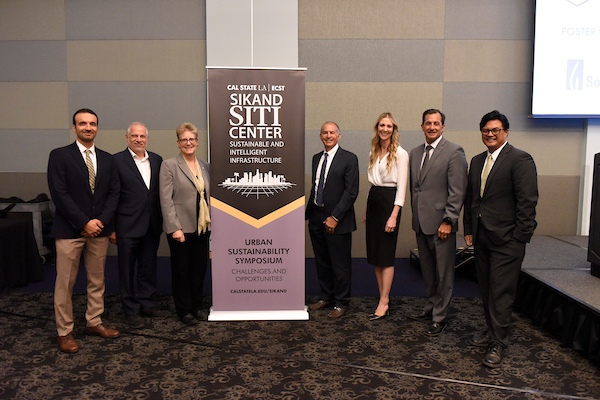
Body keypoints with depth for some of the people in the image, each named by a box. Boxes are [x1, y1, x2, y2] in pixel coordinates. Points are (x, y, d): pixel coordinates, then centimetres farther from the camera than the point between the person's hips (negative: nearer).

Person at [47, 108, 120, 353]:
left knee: (97, 280, 12)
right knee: (65, 283, 2)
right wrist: (84, 223, -14)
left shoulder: (106, 159, 11)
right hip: (69, 230, -4)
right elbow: (59, 194, -10)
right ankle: (64, 332, 15)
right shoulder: (59, 156, -2)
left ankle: (94, 323, 26)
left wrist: (101, 220, -7)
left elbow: (113, 193, 7)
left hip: (99, 229, 4)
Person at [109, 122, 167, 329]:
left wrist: (163, 220, 6)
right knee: (128, 270, 7)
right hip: (128, 225, -4)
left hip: (152, 225, 5)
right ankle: (131, 310, 19)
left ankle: (148, 304, 29)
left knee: (149, 267, 15)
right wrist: (110, 227, -9)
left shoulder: (156, 160, 9)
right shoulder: (117, 161, -5)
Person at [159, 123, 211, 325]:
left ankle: (196, 306, 26)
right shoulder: (169, 165, -4)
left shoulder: (204, 166, 12)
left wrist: (212, 222, 10)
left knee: (200, 268, 10)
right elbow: (166, 199, -9)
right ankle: (184, 310, 20)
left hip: (202, 227, 5)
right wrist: (175, 228, -16)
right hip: (181, 228, -5)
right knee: (181, 270, 6)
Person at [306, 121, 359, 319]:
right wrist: (308, 212, 11)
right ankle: (326, 297, 32)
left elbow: (351, 192, -13)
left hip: (337, 220, -6)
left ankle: (341, 303, 18)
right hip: (316, 218, 6)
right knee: (322, 262, 16)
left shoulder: (349, 159, -8)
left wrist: (334, 217, -17)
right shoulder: (316, 158, 13)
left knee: (340, 264, 3)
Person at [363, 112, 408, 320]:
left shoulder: (400, 154, -7)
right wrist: (366, 210, 14)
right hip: (373, 201, 7)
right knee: (374, 254, 8)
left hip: (389, 201, -7)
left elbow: (401, 187, -11)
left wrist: (394, 216, -18)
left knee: (386, 255, -2)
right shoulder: (373, 153, 13)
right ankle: (383, 298, 19)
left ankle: (384, 302, 7)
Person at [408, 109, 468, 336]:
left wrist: (448, 221, -16)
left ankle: (440, 317, 15)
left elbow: (458, 191, -12)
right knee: (427, 271, 17)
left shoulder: (454, 152, -7)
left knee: (443, 273, 3)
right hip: (421, 222, 6)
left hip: (441, 223, -6)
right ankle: (431, 307, 33)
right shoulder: (415, 153, 13)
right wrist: (415, 216, 14)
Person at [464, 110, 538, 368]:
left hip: (507, 240, -7)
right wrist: (468, 230, 13)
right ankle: (492, 333, 28)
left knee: (501, 293, -2)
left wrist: (520, 238, -14)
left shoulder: (520, 159, -8)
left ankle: (498, 344, 9)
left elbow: (527, 201, -12)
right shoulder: (477, 161, 14)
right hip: (482, 238, 7)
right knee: (486, 290, 14)